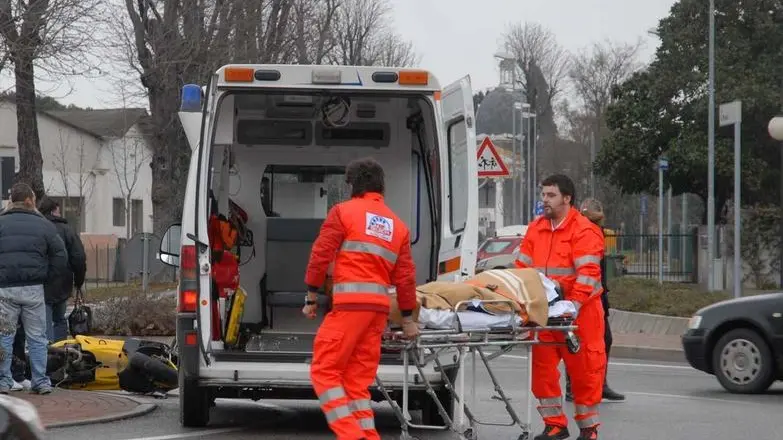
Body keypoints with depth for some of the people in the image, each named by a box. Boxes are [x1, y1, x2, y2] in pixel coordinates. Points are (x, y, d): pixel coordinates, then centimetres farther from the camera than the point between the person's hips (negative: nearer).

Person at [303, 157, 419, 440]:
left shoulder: (343, 212, 3)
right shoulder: (398, 225, 19)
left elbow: (320, 255, -3)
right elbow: (405, 275, 15)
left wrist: (311, 298, 4)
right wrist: (408, 319, 20)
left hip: (350, 303, -6)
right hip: (380, 307, 6)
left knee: (324, 371, -3)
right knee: (357, 379, 10)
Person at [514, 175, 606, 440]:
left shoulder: (584, 231, -7)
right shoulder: (535, 229, 13)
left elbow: (587, 272, -16)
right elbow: (522, 267, 12)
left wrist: (574, 304, -25)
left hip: (579, 314, -6)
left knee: (584, 369, 0)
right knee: (543, 368, 3)